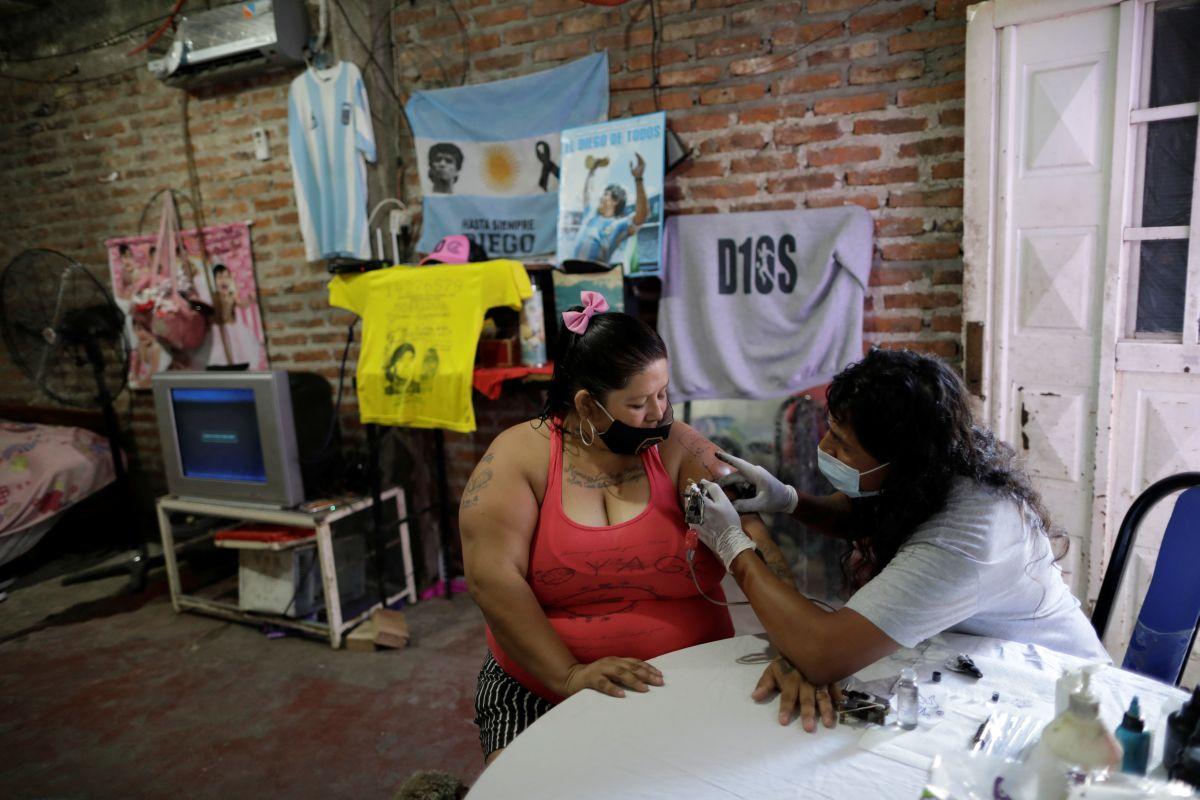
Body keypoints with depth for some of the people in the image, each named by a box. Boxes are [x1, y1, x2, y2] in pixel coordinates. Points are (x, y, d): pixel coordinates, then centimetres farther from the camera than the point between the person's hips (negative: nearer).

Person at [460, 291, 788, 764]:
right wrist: (569, 675, -24)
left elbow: (752, 543, -13)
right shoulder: (520, 455, -8)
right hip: (541, 693, -1)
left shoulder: (679, 450, -4)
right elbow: (491, 577, -16)